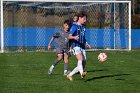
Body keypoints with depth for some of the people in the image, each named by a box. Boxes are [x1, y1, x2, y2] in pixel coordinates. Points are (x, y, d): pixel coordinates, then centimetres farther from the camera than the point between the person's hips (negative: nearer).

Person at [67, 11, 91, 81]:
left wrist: (86, 43, 13)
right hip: (76, 46, -7)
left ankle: (70, 75, 16)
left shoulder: (83, 27, 17)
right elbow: (69, 36, -11)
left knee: (83, 64, 4)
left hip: (82, 47, 7)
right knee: (80, 58, -32)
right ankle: (82, 73, -51)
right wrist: (74, 37, -32)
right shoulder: (74, 26, -4)